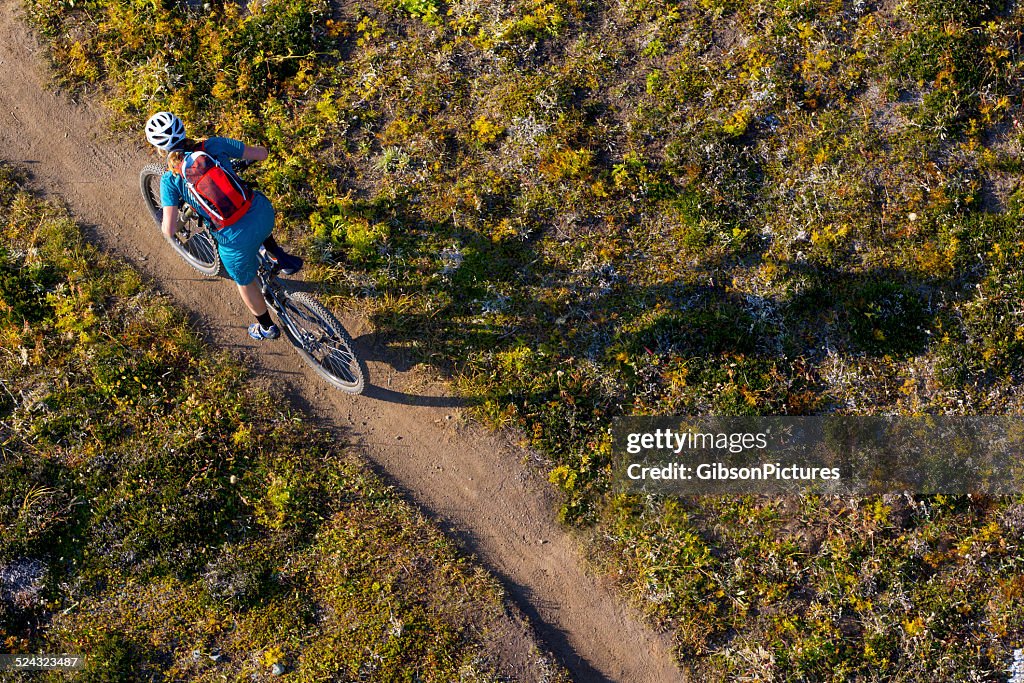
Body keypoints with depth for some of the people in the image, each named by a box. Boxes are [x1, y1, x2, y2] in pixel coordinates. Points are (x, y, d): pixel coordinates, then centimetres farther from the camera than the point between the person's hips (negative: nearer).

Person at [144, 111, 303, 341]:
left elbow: (169, 230, -10)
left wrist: (165, 225, 15)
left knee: (245, 282, 30)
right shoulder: (213, 145, 1)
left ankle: (266, 327, 53)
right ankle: (280, 257, 41)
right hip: (265, 213, 3)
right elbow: (261, 153, 8)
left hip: (237, 240, -3)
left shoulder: (170, 179, -6)